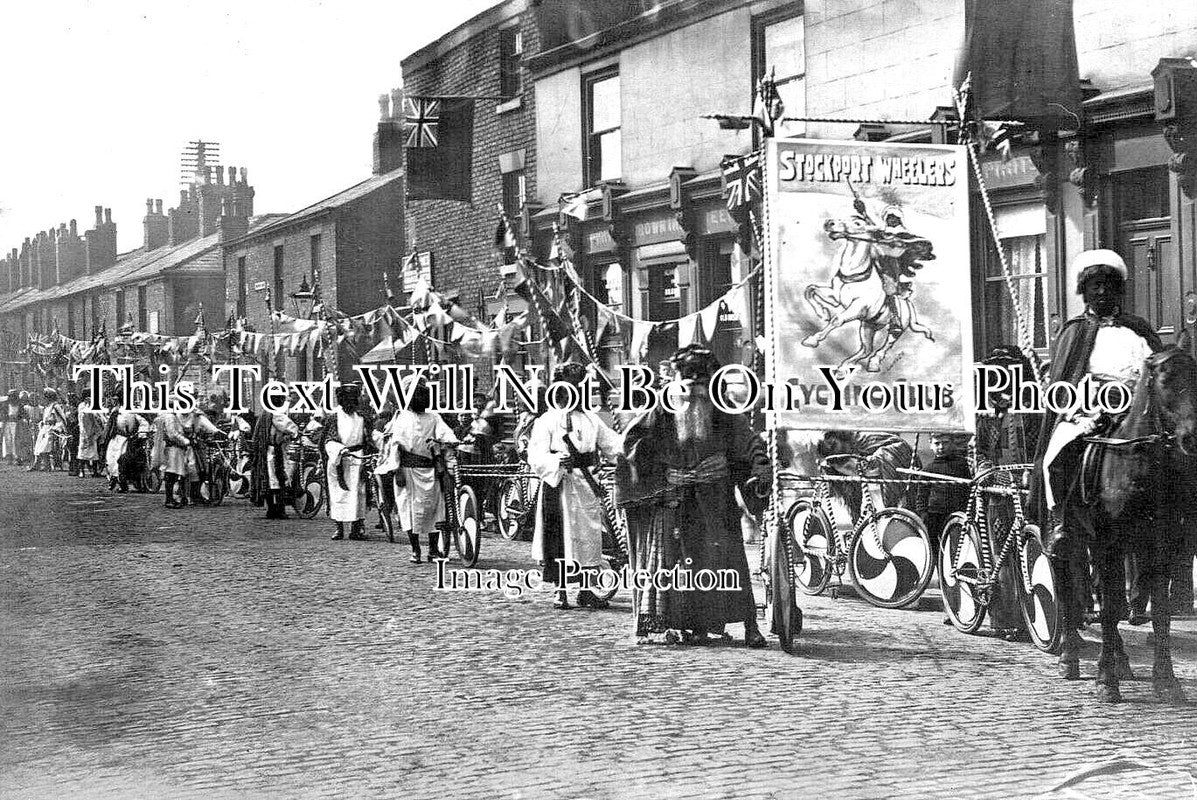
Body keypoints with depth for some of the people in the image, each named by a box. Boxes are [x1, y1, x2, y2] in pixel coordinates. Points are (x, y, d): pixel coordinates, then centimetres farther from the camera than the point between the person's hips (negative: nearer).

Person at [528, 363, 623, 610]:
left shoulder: (591, 419, 13)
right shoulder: (547, 421, -2)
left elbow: (614, 445, 15)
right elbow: (536, 459, -9)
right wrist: (558, 462, -27)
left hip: (587, 485, 4)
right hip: (558, 485, -4)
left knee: (589, 537, 5)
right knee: (560, 539, -3)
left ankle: (586, 591, 14)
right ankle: (560, 592, 7)